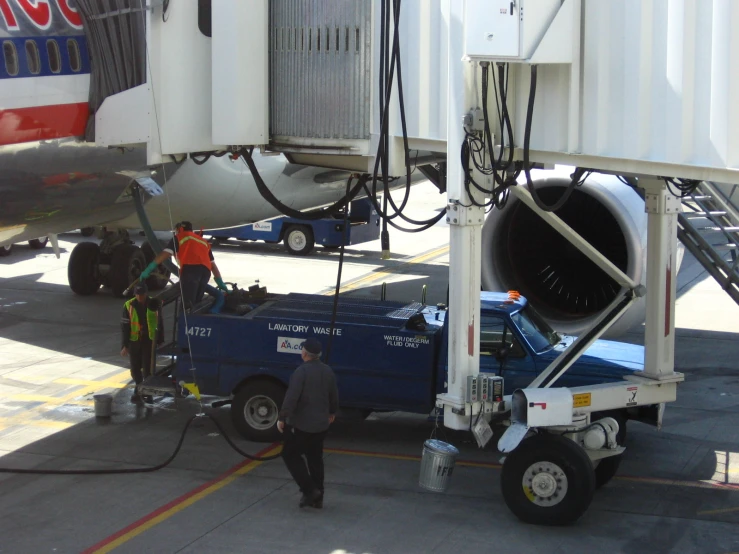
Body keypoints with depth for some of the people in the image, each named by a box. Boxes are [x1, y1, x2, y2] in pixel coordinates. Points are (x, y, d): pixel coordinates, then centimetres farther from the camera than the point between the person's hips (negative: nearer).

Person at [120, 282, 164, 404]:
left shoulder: (154, 304, -2)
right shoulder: (129, 306, -6)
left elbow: (159, 324, 8)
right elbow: (124, 327, -4)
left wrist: (160, 341, 11)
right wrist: (124, 345, -7)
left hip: (149, 341, -1)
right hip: (134, 341, 1)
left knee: (148, 368, -5)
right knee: (135, 368, 11)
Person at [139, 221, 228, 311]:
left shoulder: (179, 237, 20)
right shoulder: (203, 241, 36)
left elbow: (165, 254, 8)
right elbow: (213, 264, 35)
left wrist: (148, 270, 7)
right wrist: (220, 283, 37)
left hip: (190, 269, -6)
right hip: (206, 271, 6)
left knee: (187, 304, -18)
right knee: (195, 304, 11)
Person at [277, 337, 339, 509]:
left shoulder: (302, 371, -19)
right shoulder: (328, 371, 5)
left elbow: (291, 397, -24)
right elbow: (334, 396, 16)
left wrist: (282, 418, -17)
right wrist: (332, 412, 34)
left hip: (301, 424, -7)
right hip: (321, 424, 7)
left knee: (290, 455, 7)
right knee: (315, 459, 16)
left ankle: (309, 490, -4)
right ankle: (317, 497, 18)